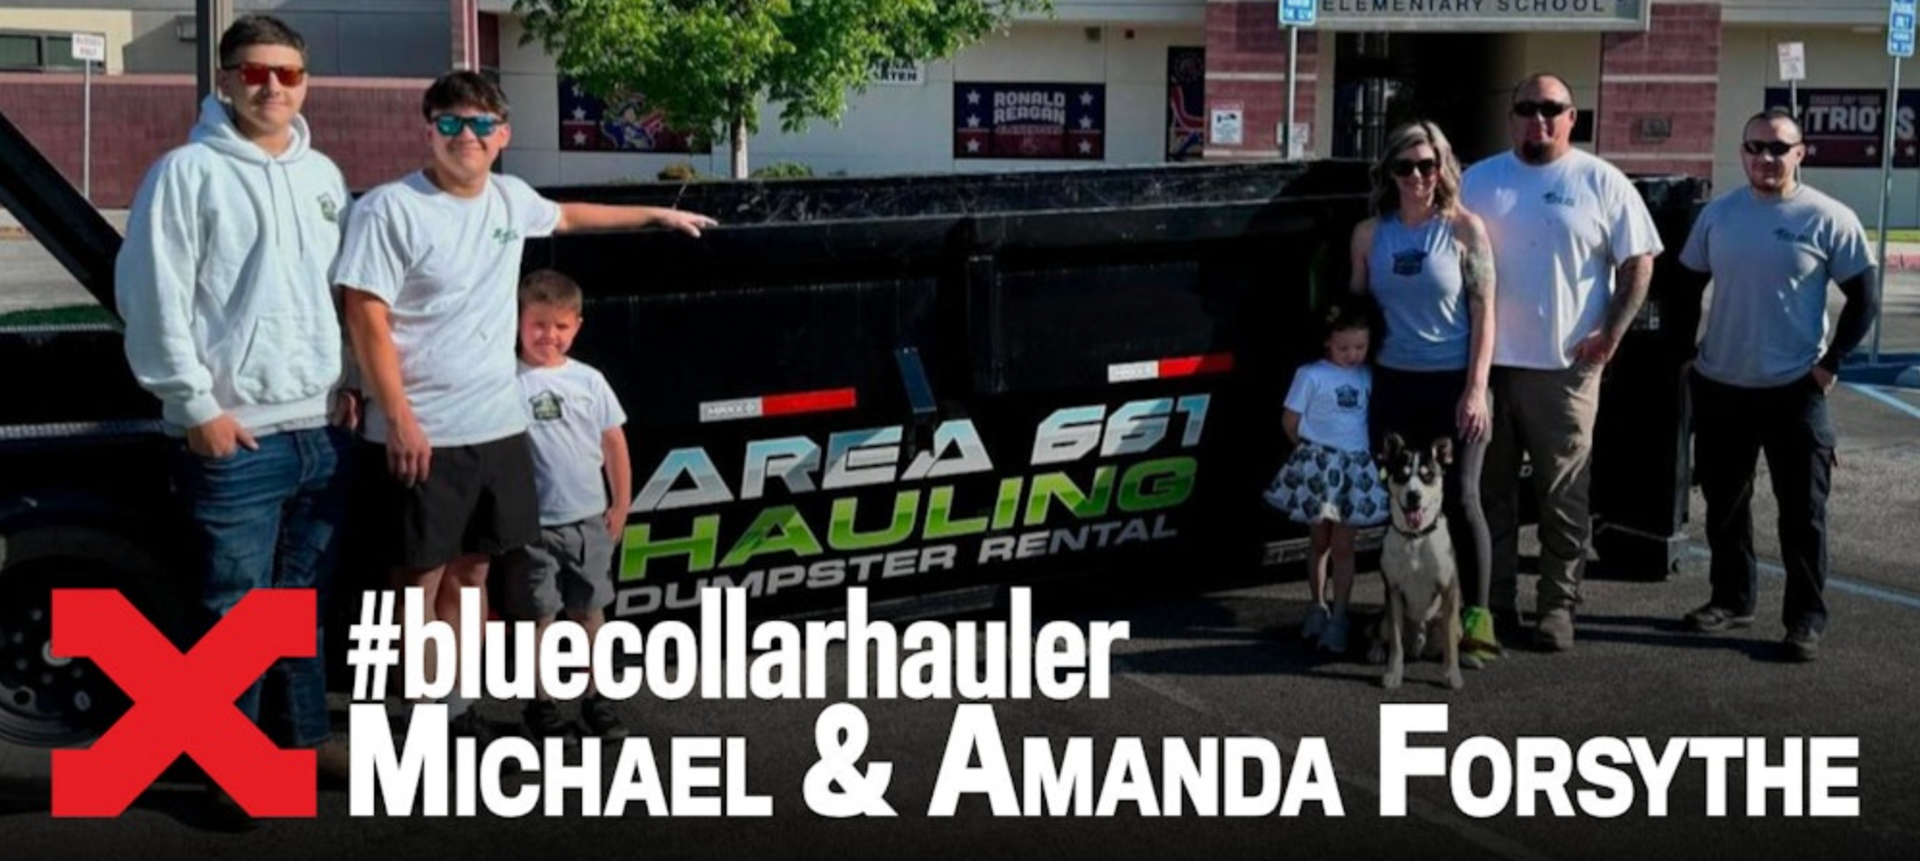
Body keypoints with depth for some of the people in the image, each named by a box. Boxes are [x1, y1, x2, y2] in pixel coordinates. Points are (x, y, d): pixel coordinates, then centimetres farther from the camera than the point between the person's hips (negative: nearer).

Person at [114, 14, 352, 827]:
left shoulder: (323, 176, 13)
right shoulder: (188, 172, -7)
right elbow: (153, 299, -11)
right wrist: (197, 406, -14)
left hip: (323, 428, 6)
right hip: (235, 437, -6)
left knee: (304, 600, 15)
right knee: (235, 610, -1)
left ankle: (303, 735, 27)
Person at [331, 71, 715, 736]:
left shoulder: (511, 198, 8)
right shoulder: (389, 209, -12)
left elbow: (565, 216, 31)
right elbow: (367, 319, -14)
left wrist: (656, 215, 36)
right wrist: (399, 419, -19)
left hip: (498, 426, 7)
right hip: (422, 433, -7)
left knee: (472, 568, 14)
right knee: (421, 578, 1)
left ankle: (455, 708, 25)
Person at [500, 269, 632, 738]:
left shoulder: (589, 380, 3)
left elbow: (614, 443, 10)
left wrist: (620, 505, 10)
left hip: (590, 520, 4)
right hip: (535, 523, -4)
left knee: (591, 611, 12)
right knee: (538, 615, 4)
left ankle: (595, 698, 22)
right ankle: (540, 702, 15)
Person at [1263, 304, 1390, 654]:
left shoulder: (1367, 376, 5)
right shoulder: (1311, 375, -6)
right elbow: (1290, 422, -1)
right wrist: (1313, 450, 2)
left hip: (1356, 469, 2)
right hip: (1317, 467, -2)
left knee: (1343, 546, 3)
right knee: (1319, 542, 11)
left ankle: (1338, 617, 6)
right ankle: (1318, 606, 26)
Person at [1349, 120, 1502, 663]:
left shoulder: (1463, 227, -3)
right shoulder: (1369, 235, 6)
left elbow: (1483, 312, -4)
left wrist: (1476, 390, -11)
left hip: (1453, 383, -3)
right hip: (1393, 384, 3)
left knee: (1460, 497, -8)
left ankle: (1477, 620, 0)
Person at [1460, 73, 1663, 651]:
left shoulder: (1602, 183, 1)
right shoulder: (1479, 180, 9)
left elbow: (1639, 263, 2)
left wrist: (1613, 332, -8)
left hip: (1565, 365, -3)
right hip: (1486, 361, 3)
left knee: (1564, 496, 1)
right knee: (1491, 490, 9)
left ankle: (1558, 605, 10)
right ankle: (1495, 600, 19)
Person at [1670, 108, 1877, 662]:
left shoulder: (1828, 219, -7)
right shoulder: (1718, 215, 5)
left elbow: (1862, 297, -3)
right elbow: (1689, 285, 14)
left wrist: (1832, 362, -8)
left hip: (1794, 390, -4)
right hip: (1720, 387, 4)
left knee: (1802, 512, 1)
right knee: (1724, 504, 15)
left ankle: (1806, 620, 8)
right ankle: (1731, 599, 29)